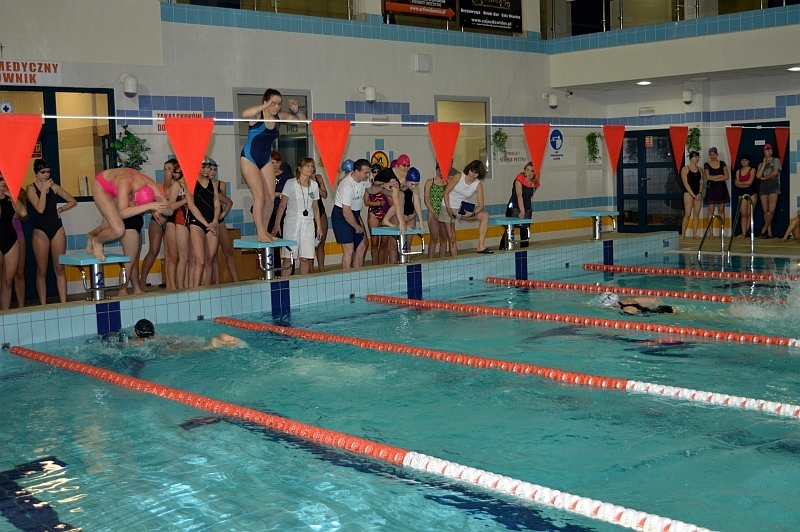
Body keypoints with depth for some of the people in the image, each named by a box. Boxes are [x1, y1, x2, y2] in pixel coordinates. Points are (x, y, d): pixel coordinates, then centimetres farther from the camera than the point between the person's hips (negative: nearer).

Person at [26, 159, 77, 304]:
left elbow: (73, 201, 15)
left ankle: (64, 303, 2)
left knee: (59, 269, 3)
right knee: (42, 271, 3)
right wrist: (44, 189, -15)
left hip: (57, 228, 3)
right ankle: (43, 305, 6)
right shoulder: (31, 188, -3)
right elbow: (40, 208, -17)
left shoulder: (54, 186, 7)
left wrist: (61, 209, 1)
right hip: (40, 231, -3)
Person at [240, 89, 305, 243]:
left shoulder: (280, 116, -1)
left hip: (266, 159, 6)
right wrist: (266, 106, -41)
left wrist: (296, 110, -14)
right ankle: (260, 233, -10)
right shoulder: (257, 115, -18)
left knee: (271, 197, 2)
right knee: (259, 195, -14)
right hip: (250, 158, -6)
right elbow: (244, 114, -42)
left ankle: (265, 230, 14)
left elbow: (302, 120, 7)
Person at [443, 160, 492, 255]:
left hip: (462, 209, 3)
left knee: (484, 215, -19)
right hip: (449, 207, -3)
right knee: (452, 238, -5)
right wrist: (448, 209, -17)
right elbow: (446, 192, -8)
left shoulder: (478, 185, -9)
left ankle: (481, 246, -23)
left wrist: (472, 214, -30)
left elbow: (480, 206, -11)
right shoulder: (459, 177, -13)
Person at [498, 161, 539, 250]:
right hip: (514, 207, -5)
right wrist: (522, 211, -38)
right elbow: (519, 195, -28)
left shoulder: (535, 183, 0)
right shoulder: (519, 178, -17)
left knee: (525, 231, 5)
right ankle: (503, 249, -10)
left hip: (527, 208, 6)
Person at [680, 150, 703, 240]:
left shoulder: (699, 169, 13)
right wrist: (693, 195, -13)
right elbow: (685, 183, -8)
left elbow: (701, 182, 11)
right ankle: (683, 234, -8)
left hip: (698, 193, 5)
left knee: (696, 214, 2)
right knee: (687, 214, -11)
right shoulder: (685, 169, -2)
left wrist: (700, 193, -5)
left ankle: (695, 234, 5)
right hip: (688, 193, -5)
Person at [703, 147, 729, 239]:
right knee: (711, 211, -5)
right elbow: (708, 177, -8)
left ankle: (721, 232, 3)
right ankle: (711, 232, -6)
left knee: (721, 210, 1)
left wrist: (715, 178, -9)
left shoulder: (722, 164, 9)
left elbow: (727, 176, 0)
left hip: (721, 188, 2)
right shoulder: (706, 165, 4)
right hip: (711, 189, -2)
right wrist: (720, 176, -5)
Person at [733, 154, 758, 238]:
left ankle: (745, 232, 0)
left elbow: (750, 182, -10)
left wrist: (739, 183, -1)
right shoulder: (738, 171, 11)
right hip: (742, 193, 3)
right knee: (743, 214, -4)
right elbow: (737, 184, 3)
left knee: (749, 214, -2)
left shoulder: (752, 170, 0)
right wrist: (745, 184, -10)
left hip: (752, 193, -3)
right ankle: (743, 233, -7)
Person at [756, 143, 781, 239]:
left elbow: (775, 172, -4)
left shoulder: (776, 160, 11)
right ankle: (769, 233, -2)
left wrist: (764, 177, 6)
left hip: (773, 185, -4)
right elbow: (758, 176, 5)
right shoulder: (761, 164, 22)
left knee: (771, 210, -17)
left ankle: (763, 230, -12)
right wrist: (764, 164, 6)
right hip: (763, 186, 4)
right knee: (765, 211, -2)